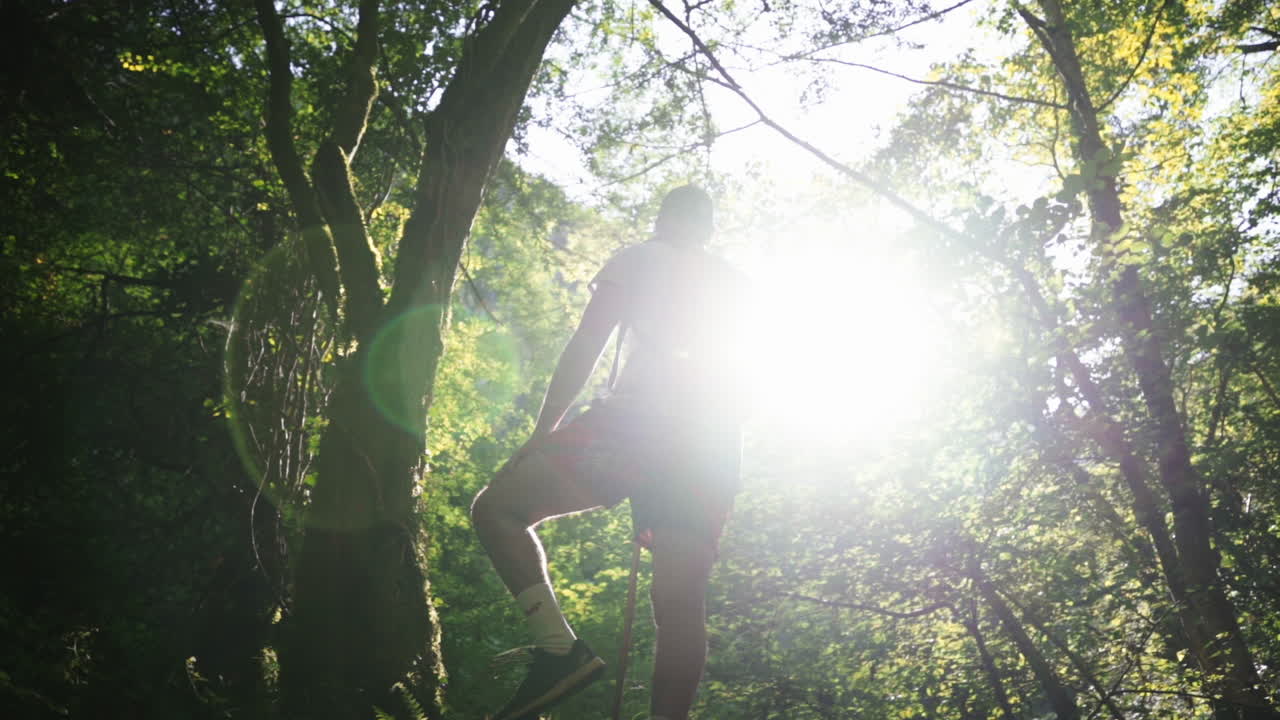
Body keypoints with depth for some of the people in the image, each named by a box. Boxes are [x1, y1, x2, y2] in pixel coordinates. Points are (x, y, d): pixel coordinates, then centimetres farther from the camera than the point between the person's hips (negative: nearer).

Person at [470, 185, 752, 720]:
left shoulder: (636, 259, 15)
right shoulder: (734, 283, 28)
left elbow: (585, 348, 4)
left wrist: (543, 431, 3)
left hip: (640, 419, -5)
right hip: (715, 446, 5)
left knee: (495, 509, 3)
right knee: (680, 601, -1)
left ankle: (559, 648, -11)